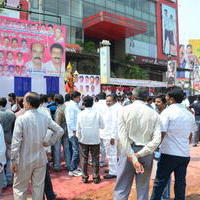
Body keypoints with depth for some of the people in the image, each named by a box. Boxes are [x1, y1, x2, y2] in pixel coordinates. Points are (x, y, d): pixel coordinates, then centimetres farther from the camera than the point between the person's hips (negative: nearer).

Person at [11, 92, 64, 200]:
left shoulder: (21, 119, -16)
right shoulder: (45, 117, -3)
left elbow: (16, 142, -16)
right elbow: (60, 131, 2)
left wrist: (13, 160, -9)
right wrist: (49, 142, 5)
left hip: (25, 160, -3)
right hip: (41, 159, 4)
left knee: (19, 188, 12)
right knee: (38, 187, 16)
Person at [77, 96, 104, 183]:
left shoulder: (80, 114, -9)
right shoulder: (97, 113, -10)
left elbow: (78, 128, -3)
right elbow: (102, 126, -2)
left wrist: (79, 136, 12)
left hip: (83, 140, 0)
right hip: (95, 140, 0)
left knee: (84, 159, 11)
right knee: (95, 159, 10)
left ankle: (85, 177, 16)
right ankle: (96, 177, 15)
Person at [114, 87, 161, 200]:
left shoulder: (125, 110, -4)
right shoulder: (154, 114, 0)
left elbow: (123, 136, -11)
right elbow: (157, 139, -9)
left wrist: (132, 158, -11)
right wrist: (139, 154, -9)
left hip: (128, 151, -1)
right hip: (146, 154, 2)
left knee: (122, 188, 7)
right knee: (143, 189, 16)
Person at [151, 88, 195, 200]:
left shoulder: (167, 112, -11)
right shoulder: (190, 114, 7)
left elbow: (161, 134, -17)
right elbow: (190, 135, 17)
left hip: (169, 153, -5)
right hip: (185, 154, 6)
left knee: (160, 182, 4)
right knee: (181, 183, 13)